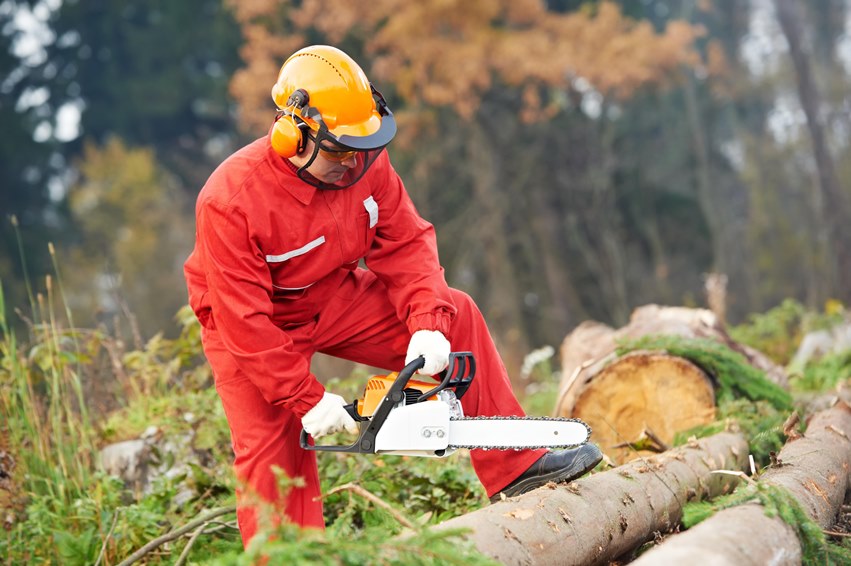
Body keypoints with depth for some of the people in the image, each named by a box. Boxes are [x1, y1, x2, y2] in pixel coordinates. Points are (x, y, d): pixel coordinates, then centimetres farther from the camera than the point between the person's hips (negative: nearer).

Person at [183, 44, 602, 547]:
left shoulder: (365, 162, -18)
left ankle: (515, 469, 1)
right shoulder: (230, 201, -33)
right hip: (249, 329, -5)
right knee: (274, 454, -13)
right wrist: (307, 399, -28)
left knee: (456, 318, -5)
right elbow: (246, 322, -30)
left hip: (334, 299, 5)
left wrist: (428, 325, -26)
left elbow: (407, 243, -11)